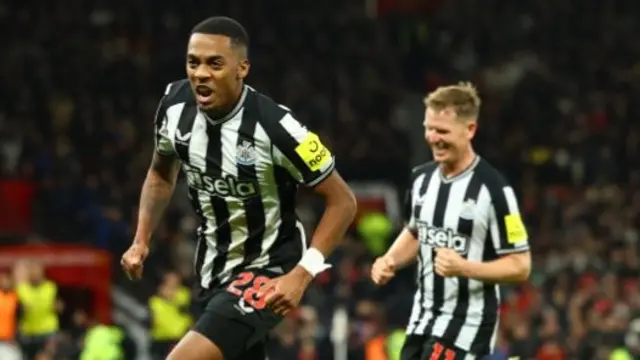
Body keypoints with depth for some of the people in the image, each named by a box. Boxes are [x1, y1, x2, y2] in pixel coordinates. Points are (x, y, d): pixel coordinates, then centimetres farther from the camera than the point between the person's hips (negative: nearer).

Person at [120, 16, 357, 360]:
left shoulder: (273, 125, -26)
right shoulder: (176, 104, -10)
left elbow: (342, 201, -16)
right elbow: (161, 174, 14)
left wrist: (302, 274, -24)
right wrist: (141, 240, 3)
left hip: (266, 272, -7)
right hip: (215, 269, 7)